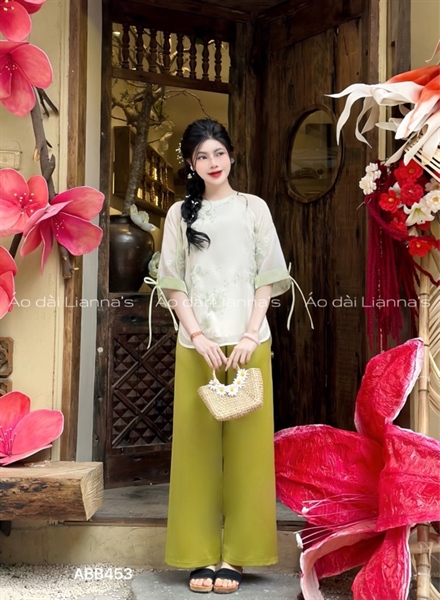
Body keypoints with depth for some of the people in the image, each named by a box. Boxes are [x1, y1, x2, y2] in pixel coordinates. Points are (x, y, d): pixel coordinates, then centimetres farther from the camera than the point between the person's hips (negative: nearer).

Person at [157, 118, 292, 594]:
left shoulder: (254, 208, 8)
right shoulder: (180, 214, 9)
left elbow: (267, 278, 3)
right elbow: (173, 283, 4)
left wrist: (250, 335, -9)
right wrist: (198, 336, -9)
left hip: (248, 342, 0)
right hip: (196, 345, 1)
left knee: (246, 445, 1)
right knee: (197, 447, 2)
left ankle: (235, 554, 9)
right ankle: (201, 554, 10)